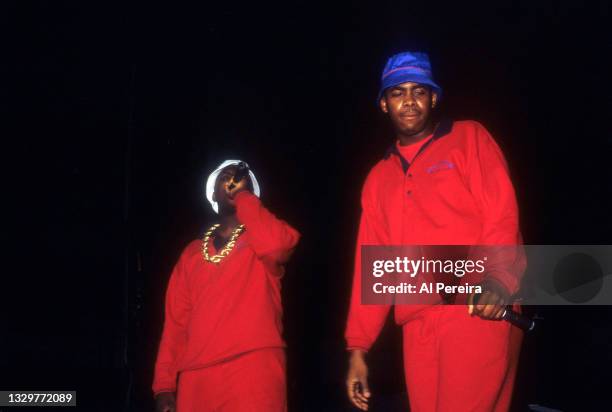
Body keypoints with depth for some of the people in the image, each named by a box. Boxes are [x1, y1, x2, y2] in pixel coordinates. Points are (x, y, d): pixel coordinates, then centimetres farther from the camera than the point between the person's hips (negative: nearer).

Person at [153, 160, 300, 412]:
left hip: (253, 370, -4)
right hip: (196, 378, 4)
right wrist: (164, 385, 3)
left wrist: (242, 196, -2)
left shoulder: (261, 237, 10)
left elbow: (276, 242, -17)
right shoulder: (192, 253, 20)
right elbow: (176, 321, 14)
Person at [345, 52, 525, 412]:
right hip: (418, 326, 5)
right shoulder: (379, 178, 21)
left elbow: (502, 212, -4)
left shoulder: (468, 138, 9)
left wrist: (499, 277, -23)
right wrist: (358, 347, 14)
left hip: (479, 311, -4)